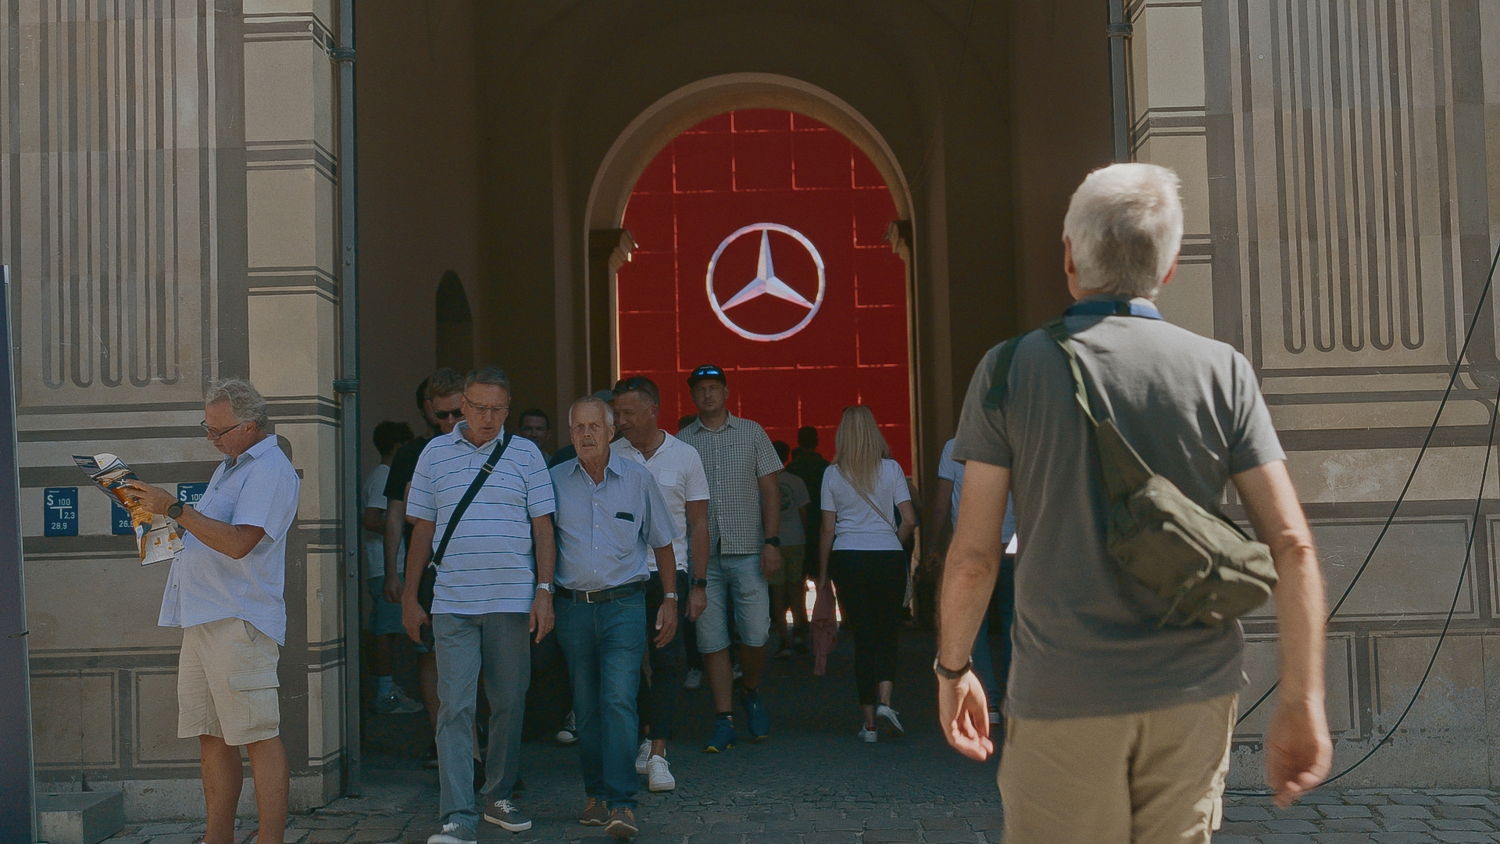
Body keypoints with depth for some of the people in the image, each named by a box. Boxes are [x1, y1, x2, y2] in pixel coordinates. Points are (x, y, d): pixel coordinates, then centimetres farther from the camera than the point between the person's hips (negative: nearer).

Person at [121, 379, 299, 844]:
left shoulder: (271, 471, -10)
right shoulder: (230, 466, 22)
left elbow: (238, 542, -22)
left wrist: (174, 507, -18)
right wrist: (157, 509, 16)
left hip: (239, 621, -10)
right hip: (202, 618, 10)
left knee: (258, 736, -8)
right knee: (211, 736, 11)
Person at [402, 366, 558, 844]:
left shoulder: (525, 454, 6)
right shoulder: (436, 453, 8)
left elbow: (542, 527, 5)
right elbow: (423, 528, 12)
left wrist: (544, 591, -3)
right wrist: (410, 596, 11)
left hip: (512, 601, 1)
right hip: (452, 602, 0)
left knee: (509, 703, 9)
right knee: (454, 707, -7)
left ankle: (499, 798, 25)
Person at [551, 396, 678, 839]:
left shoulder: (637, 478, 4)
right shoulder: (554, 481, 5)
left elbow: (661, 544, 12)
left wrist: (670, 600, 8)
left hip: (624, 605, -2)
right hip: (573, 606, 2)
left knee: (619, 700, -13)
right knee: (586, 707, 8)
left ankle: (621, 803, -12)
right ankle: (596, 794, 20)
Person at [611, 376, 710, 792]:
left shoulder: (685, 456, 2)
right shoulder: (610, 456, 4)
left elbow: (698, 524, 4)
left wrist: (699, 584, -1)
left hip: (669, 572, -1)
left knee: (667, 660, -7)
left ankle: (657, 757, -6)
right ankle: (647, 737, 23)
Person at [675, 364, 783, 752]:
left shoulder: (751, 433, 8)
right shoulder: (681, 441, 8)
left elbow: (769, 490, 6)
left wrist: (772, 541, -4)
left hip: (747, 550, -1)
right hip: (701, 555, 1)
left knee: (755, 635, -5)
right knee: (712, 640, 1)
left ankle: (750, 692, 24)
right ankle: (724, 720, 8)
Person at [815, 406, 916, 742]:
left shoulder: (833, 474, 1)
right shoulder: (891, 469, 0)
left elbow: (827, 529, 1)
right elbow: (909, 520, -5)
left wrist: (823, 574, 8)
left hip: (848, 560, 1)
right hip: (888, 558, 0)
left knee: (863, 636, 6)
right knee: (887, 633, 10)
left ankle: (870, 722, 6)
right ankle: (884, 701, -11)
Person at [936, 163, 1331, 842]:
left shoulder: (1012, 368, -5)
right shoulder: (1222, 371, 0)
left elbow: (974, 553, -5)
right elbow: (1291, 545, -5)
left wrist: (953, 668, 8)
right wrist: (1301, 700, 1)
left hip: (1061, 695, -2)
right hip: (1195, 692, 2)